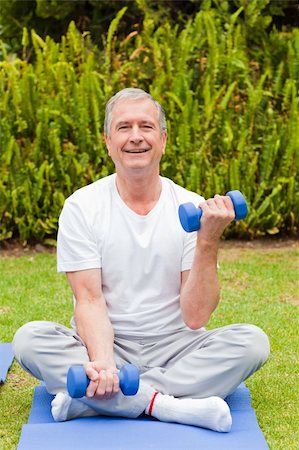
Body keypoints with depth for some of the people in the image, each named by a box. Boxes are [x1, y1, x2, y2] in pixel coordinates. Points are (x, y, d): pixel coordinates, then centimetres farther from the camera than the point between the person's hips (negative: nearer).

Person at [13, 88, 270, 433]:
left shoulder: (192, 208, -4)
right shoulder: (82, 207, -4)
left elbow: (196, 317, -9)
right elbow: (90, 300, -11)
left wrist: (208, 241, -22)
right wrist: (103, 363, -30)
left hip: (174, 349, 1)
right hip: (107, 344, -1)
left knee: (252, 340, -25)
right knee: (29, 338, -26)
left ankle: (85, 401, -28)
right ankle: (168, 405, -31)